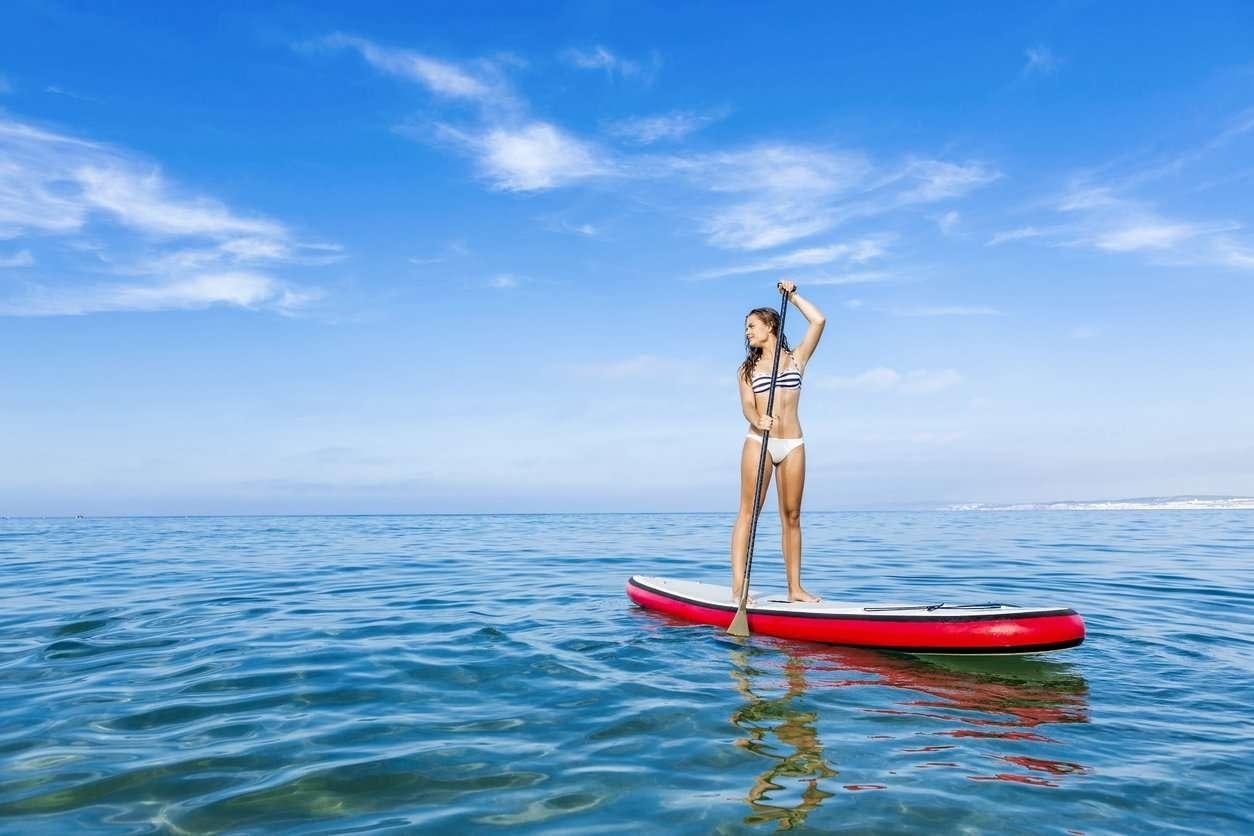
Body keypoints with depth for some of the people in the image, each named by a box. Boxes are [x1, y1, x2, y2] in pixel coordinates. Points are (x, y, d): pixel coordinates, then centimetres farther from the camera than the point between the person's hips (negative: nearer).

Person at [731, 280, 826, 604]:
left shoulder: (796, 358, 12)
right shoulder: (748, 368, 12)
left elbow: (818, 321, 0)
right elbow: (747, 405, -3)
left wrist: (792, 296, 8)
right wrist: (758, 421, -25)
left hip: (792, 444, 1)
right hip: (758, 442, -1)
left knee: (792, 516, 3)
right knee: (748, 512, -6)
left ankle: (795, 588, 7)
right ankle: (738, 587, -9)